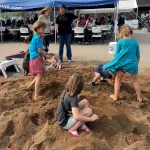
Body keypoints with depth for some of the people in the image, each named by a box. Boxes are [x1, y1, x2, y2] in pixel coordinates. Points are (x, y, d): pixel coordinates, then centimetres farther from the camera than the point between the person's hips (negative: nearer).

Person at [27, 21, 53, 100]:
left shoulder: (35, 37, 16)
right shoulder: (38, 38, -15)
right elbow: (40, 50, -16)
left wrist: (46, 53, 18)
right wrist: (46, 56, -3)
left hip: (36, 58, 10)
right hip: (36, 58, -10)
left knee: (39, 75, 22)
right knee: (39, 75, -15)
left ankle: (30, 87, 33)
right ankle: (36, 96, -17)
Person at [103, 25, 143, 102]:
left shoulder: (120, 42, -5)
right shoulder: (135, 42, 3)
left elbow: (116, 54, -1)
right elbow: (138, 55, 8)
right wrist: (136, 64, 22)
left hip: (123, 63, -3)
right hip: (133, 63, 3)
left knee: (117, 80, 14)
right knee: (135, 80, 18)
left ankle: (115, 96, 18)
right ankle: (139, 98, 25)